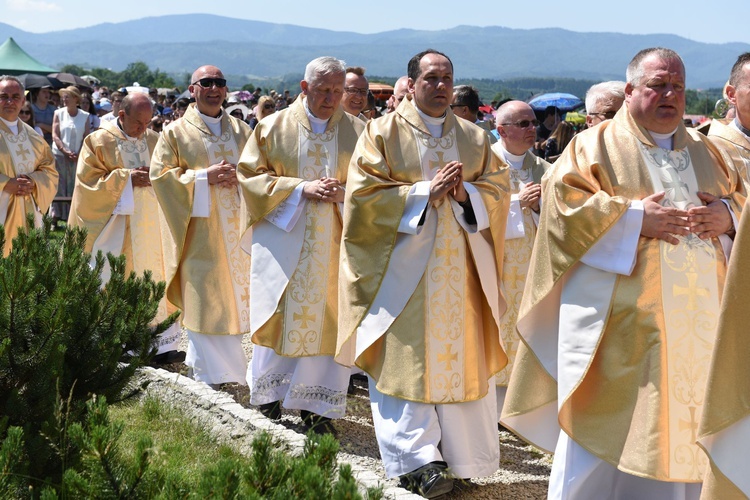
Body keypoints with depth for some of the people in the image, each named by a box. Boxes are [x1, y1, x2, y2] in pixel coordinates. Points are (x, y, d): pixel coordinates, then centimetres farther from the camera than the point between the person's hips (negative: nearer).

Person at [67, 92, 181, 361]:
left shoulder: (154, 140, 9)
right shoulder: (99, 141, -3)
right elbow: (89, 180, -8)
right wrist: (125, 178, -17)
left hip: (150, 223, 4)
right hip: (115, 226, -4)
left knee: (152, 278, 4)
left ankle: (158, 342, 8)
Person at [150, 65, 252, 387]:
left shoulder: (242, 130, 13)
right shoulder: (176, 132, 2)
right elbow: (160, 175, -5)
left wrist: (241, 176, -9)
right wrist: (205, 177, -15)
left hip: (236, 227, 4)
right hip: (200, 230, -4)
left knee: (235, 296, 6)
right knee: (204, 299, -4)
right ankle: (212, 374, 4)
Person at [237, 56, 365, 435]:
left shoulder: (358, 132, 6)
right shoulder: (274, 127, 3)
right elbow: (250, 175, 0)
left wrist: (344, 193, -14)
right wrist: (299, 188, -13)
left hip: (335, 245, 1)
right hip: (282, 240, -1)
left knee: (328, 320, 0)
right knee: (277, 316, 2)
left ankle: (316, 403, 10)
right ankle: (270, 395, 19)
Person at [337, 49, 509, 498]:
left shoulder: (475, 138, 13)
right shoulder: (383, 132, 2)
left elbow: (498, 191, 8)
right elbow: (364, 193, -7)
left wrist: (465, 192, -12)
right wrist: (425, 192, -14)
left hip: (461, 272, 4)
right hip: (403, 269, -3)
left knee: (461, 357, 4)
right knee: (405, 358, -7)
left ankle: (458, 453, 15)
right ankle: (416, 459, -6)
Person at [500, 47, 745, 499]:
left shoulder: (705, 150, 17)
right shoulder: (594, 146, 1)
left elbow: (742, 201, 18)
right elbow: (562, 206, -11)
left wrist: (727, 216, -5)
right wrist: (633, 218, -18)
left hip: (696, 325, 5)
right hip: (619, 322, -5)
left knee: (680, 431, 9)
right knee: (605, 430, -2)